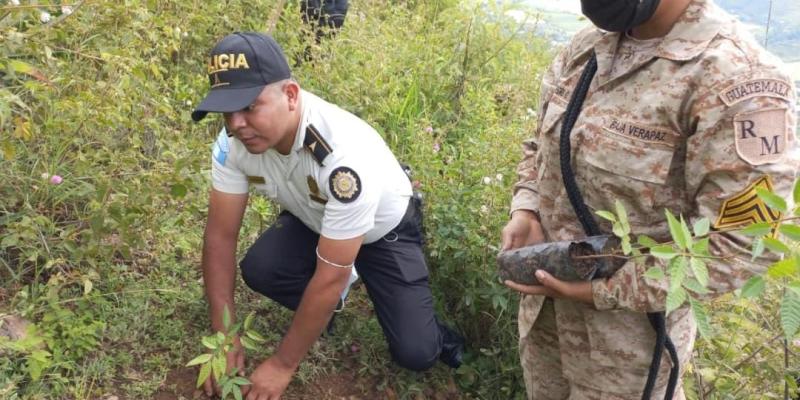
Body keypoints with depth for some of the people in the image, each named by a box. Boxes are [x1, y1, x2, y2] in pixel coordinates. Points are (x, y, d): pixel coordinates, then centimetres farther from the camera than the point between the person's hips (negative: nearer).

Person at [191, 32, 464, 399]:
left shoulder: (345, 155, -42)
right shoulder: (235, 139, -25)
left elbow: (331, 276, -36)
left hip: (383, 230, -4)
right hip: (312, 220, 5)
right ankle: (318, 311, 7)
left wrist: (283, 365, -27)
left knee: (415, 352, -15)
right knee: (258, 270, -25)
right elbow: (220, 234, -16)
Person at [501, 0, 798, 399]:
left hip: (627, 327, -6)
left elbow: (736, 244, -23)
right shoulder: (588, 45, 1)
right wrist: (526, 211, -4)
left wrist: (603, 291, -21)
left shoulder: (736, 78, -22)